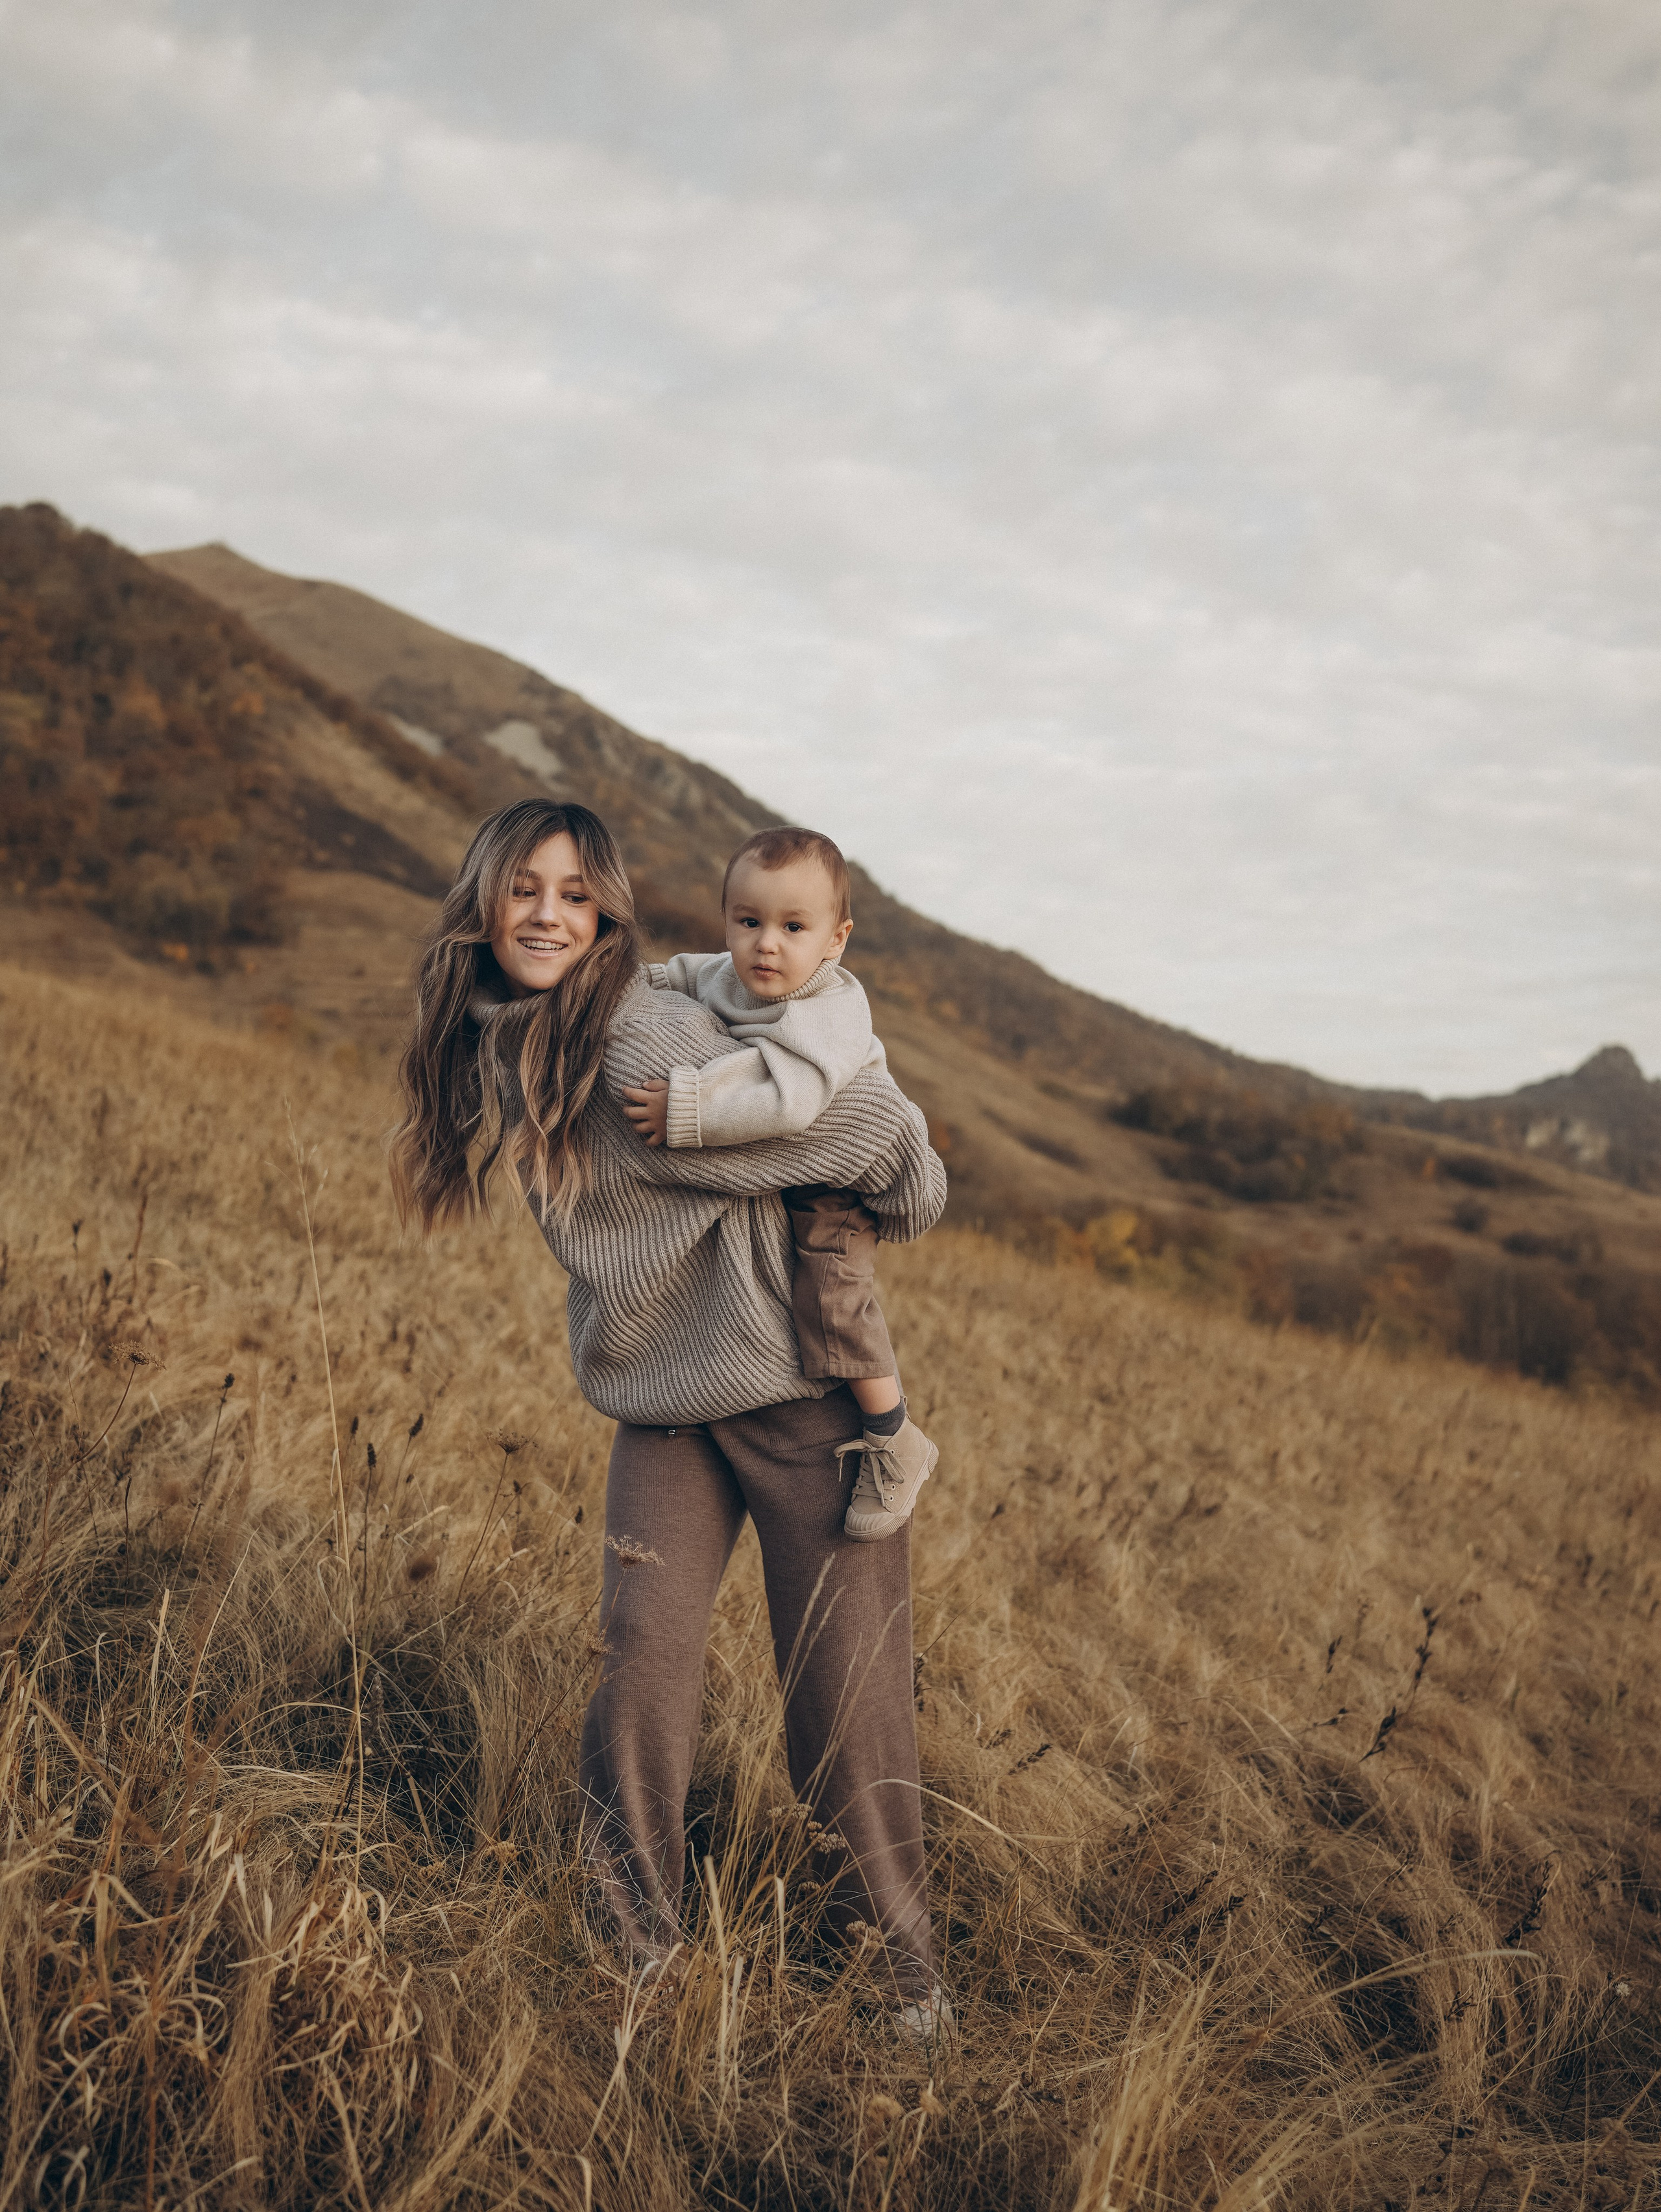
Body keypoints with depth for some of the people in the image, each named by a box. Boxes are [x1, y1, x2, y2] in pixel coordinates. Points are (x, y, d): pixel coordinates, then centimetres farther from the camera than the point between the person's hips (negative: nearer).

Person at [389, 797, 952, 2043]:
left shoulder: (641, 1043, -24)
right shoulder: (495, 1054, 2)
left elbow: (862, 1121, -20)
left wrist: (907, 1196, -2)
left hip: (795, 1386, -6)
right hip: (662, 1399, 6)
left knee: (846, 1681, 2)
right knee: (642, 1659, 2)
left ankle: (898, 1951, 21)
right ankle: (637, 1944, 20)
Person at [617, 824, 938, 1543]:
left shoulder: (828, 1017, -31)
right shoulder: (724, 978, -5)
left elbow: (782, 1099, -47)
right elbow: (686, 976, 20)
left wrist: (682, 1110, -43)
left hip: (833, 1186, -9)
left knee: (828, 1284, -27)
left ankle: (897, 1442, -10)